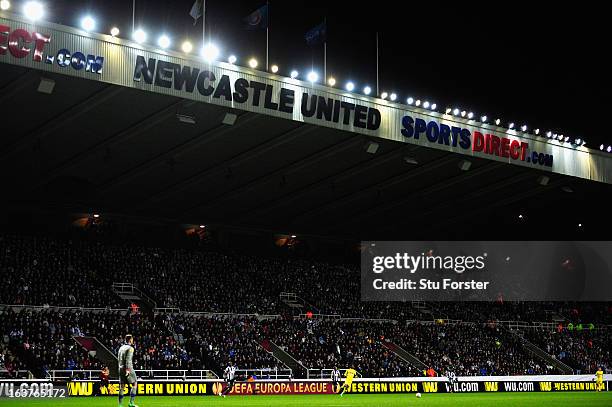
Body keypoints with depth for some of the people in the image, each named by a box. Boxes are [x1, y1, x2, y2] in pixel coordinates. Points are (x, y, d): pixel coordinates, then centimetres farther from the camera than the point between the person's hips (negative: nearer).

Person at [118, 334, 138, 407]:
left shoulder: (121, 348, 14)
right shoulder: (130, 348, -10)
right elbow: (128, 360, -19)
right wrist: (128, 370, -22)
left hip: (121, 368, 7)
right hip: (128, 368, -7)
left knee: (121, 387, 7)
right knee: (134, 384, 5)